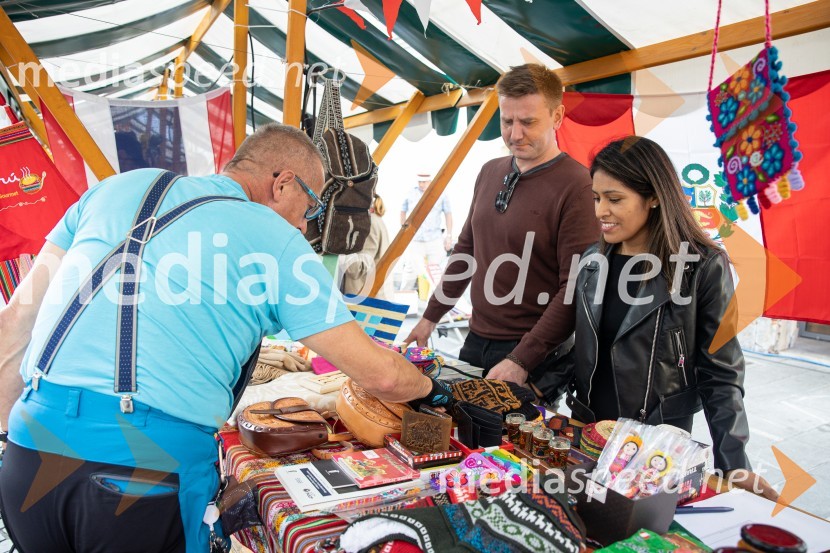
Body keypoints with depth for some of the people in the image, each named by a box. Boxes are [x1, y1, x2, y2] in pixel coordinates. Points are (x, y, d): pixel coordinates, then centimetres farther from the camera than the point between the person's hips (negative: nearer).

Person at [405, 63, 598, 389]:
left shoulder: (576, 186, -16)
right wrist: (430, 317, 16)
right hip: (476, 341, 7)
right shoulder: (490, 173, 6)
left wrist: (521, 360, -20)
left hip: (533, 354, -6)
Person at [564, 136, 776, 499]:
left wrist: (734, 463, -14)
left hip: (657, 445, -4)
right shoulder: (593, 261, 2)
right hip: (586, 430, 5)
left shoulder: (703, 268, -12)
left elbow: (720, 374, -9)